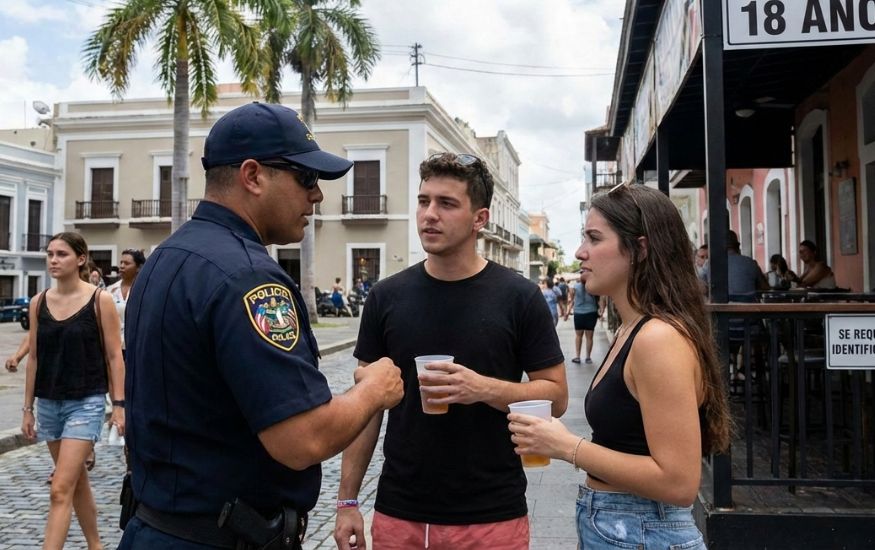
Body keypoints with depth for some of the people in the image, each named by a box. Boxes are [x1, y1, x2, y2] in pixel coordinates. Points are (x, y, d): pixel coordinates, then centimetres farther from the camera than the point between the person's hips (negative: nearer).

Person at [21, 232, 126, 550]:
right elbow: (34, 357, 10)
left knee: (60, 491, -11)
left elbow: (114, 357, -6)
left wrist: (119, 405, -10)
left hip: (86, 403, -5)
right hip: (48, 404, 5)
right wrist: (27, 408, 10)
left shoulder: (99, 300, -8)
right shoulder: (38, 303, 5)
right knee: (78, 482, 17)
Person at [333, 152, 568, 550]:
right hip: (398, 512, 2)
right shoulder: (386, 297, -1)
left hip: (492, 516, -2)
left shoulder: (520, 298, -7)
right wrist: (348, 500, 1)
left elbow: (556, 396, -4)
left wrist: (486, 389, -21)